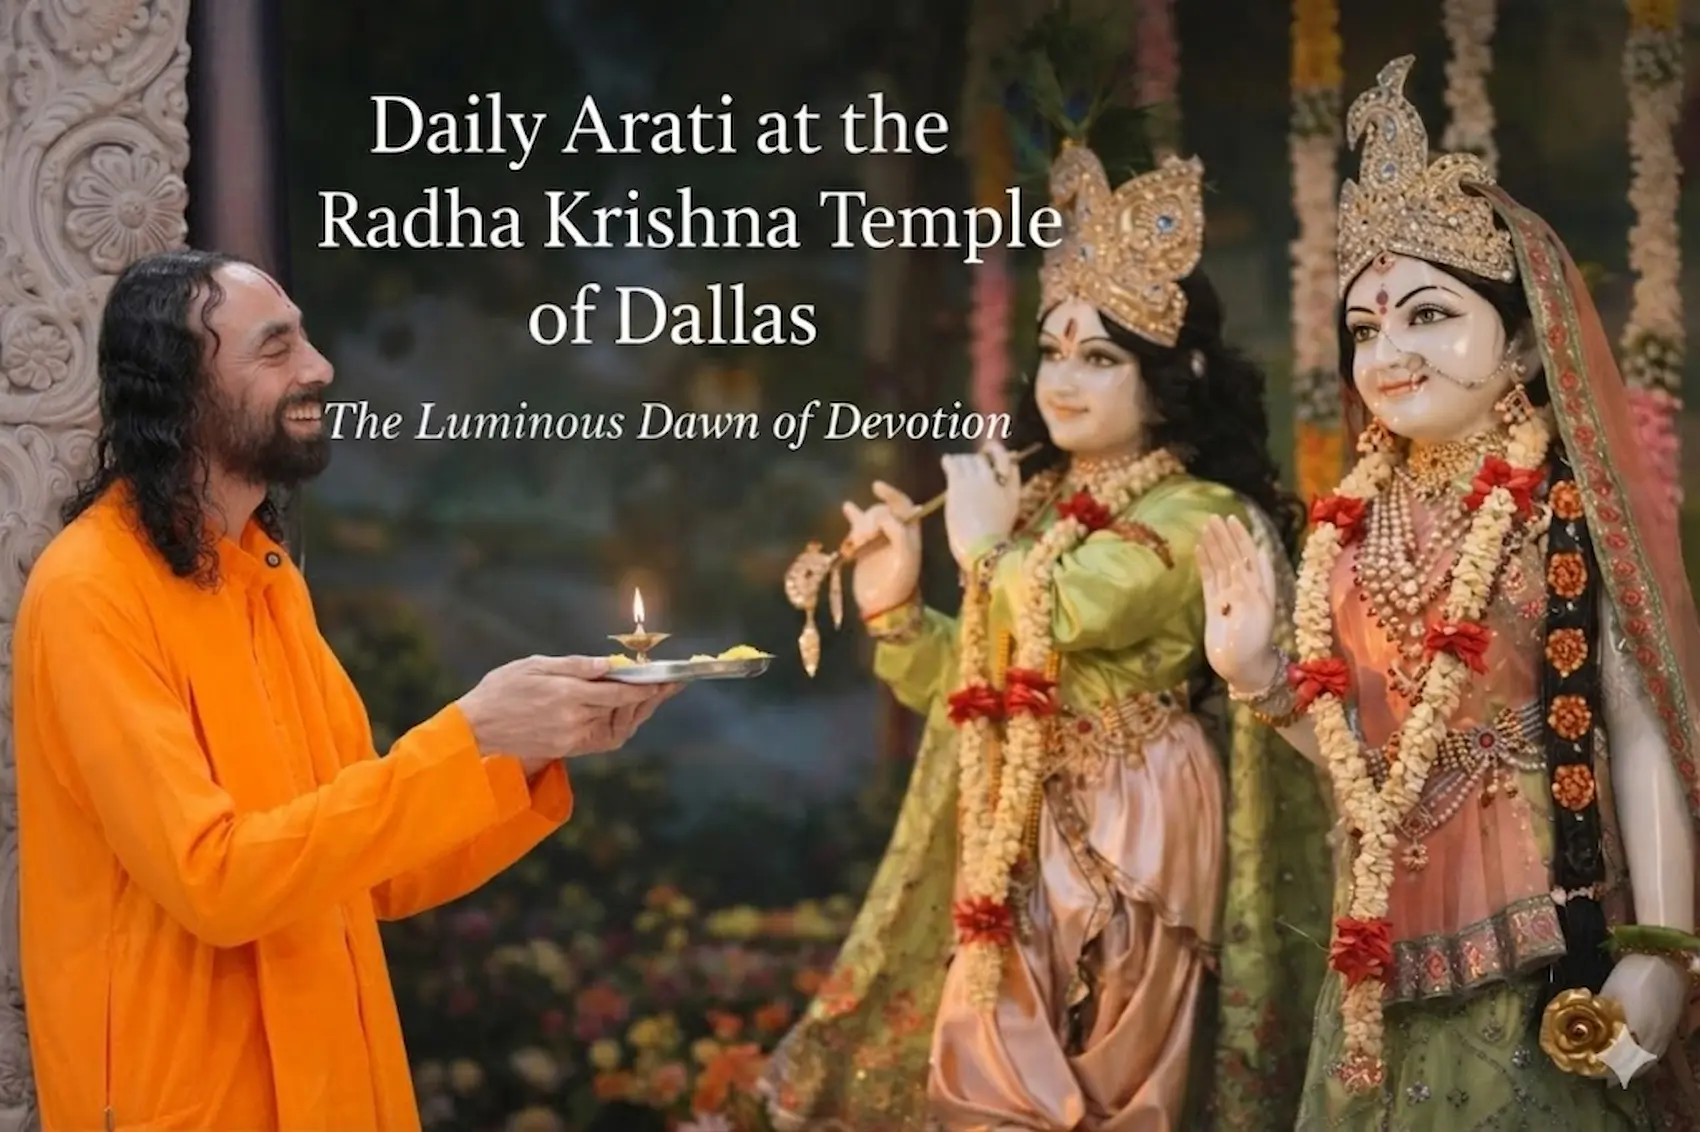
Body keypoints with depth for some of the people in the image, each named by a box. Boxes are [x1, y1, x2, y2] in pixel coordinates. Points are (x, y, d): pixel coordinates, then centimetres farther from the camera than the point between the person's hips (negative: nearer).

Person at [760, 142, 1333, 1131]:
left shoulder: (1198, 516, -12)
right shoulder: (1041, 498, 11)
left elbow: (1067, 615, -29)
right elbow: (978, 686, 17)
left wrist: (986, 545, -9)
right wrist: (896, 611, 0)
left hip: (1128, 845, -7)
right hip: (1017, 847, 7)